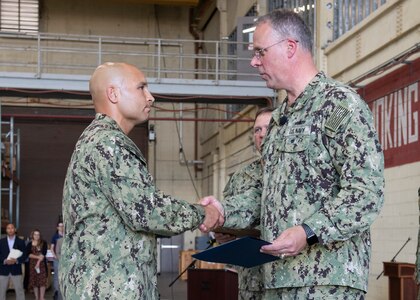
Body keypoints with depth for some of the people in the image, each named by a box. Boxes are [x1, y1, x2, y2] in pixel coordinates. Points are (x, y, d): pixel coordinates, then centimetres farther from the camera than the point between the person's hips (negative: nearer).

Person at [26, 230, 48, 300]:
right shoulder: (29, 244, 7)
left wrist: (38, 262, -15)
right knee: (34, 281, 1)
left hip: (42, 264, -1)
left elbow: (43, 254, -5)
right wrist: (38, 257, -15)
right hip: (32, 264, 1)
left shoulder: (44, 243, 5)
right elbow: (28, 254, -4)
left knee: (42, 281, -8)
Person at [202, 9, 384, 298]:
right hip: (279, 276, 8)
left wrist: (308, 232, -25)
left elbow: (367, 194, -15)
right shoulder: (279, 119, 18)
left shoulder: (340, 103, -8)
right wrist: (227, 212, 8)